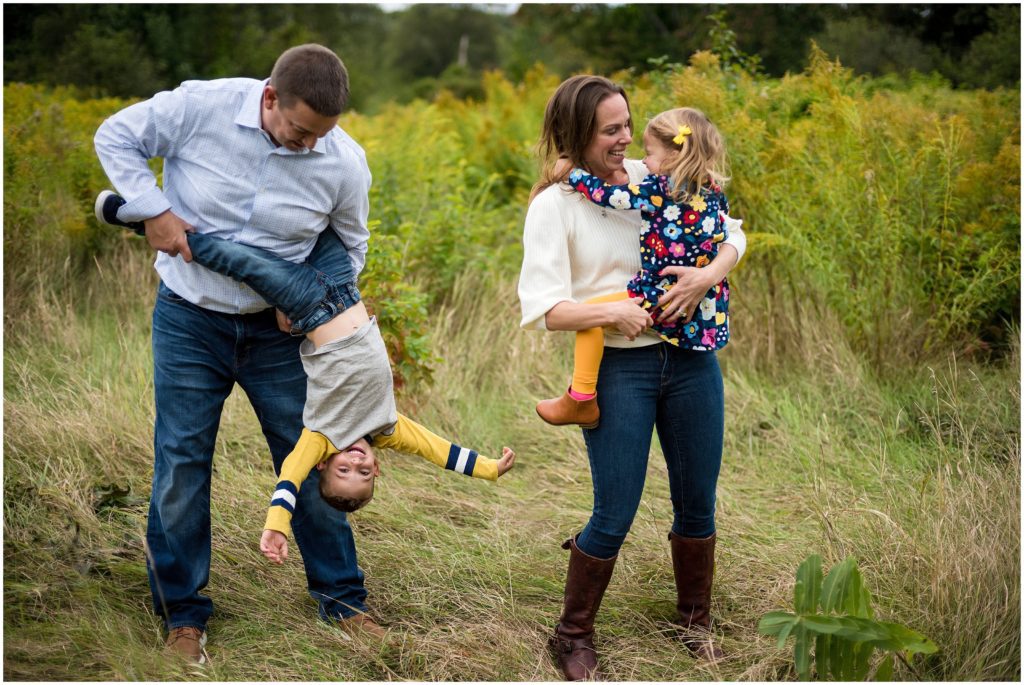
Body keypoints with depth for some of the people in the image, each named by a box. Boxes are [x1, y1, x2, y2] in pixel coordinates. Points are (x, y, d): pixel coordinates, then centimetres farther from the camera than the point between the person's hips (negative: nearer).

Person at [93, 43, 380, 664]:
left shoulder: (345, 162, -14)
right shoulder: (201, 107, -20)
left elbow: (351, 247, 3)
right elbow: (116, 136, -5)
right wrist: (153, 209, -16)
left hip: (276, 328, 1)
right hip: (189, 321, -1)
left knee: (310, 461, 7)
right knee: (182, 465, 3)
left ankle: (342, 598, 24)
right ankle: (183, 612, 19)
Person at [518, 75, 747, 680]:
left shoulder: (658, 178, 3)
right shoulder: (554, 204, -8)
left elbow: (730, 235, 7)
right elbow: (542, 308, -13)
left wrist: (709, 273, -13)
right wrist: (613, 311, -26)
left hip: (690, 358, 4)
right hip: (617, 369, -4)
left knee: (698, 501, 13)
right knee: (615, 517, -2)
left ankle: (696, 619, 36)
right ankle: (574, 636, 20)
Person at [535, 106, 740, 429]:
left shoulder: (658, 188, -12)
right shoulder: (713, 192, 9)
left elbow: (605, 194, -8)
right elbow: (730, 232, 22)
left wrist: (573, 173, 6)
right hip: (708, 310, 8)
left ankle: (581, 402, -3)